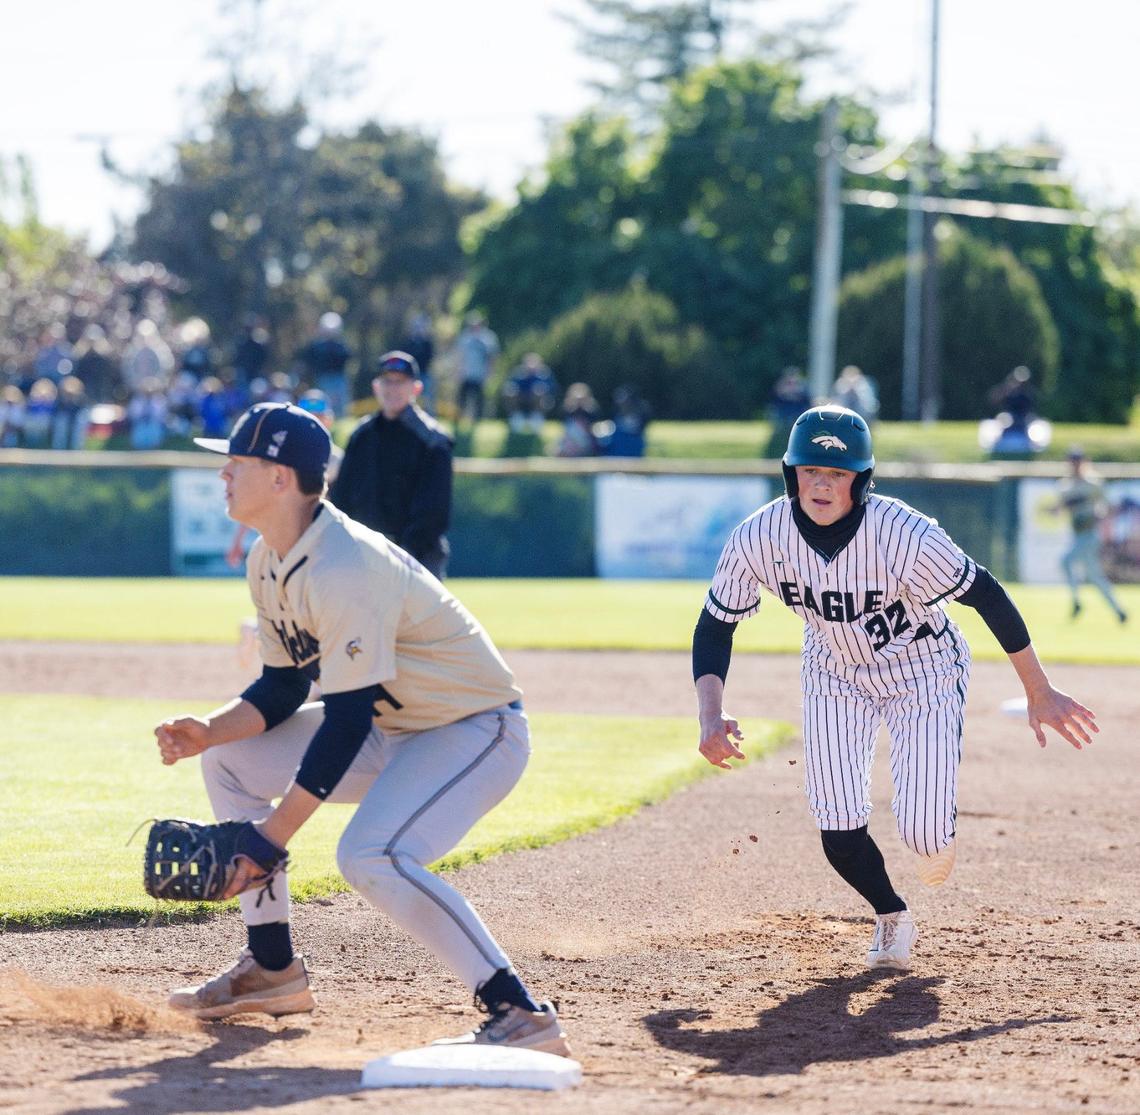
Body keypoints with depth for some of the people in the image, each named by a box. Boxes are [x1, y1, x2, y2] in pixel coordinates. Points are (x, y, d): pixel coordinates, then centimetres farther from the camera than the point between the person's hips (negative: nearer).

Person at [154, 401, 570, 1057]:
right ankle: (274, 972, 16)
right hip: (391, 728, 10)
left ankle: (520, 1014, -28)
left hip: (479, 730, -10)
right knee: (231, 761, 10)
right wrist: (210, 731, -9)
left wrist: (273, 836, -28)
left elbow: (346, 723, -29)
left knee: (371, 856, -32)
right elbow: (284, 688, 10)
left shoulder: (342, 572, -28)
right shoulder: (269, 561, 1)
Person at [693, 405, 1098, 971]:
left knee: (922, 834, -14)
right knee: (839, 834, -9)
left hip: (924, 669, -3)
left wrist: (1040, 694, -15)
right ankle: (891, 917, 24)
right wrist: (710, 716, -25)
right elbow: (714, 627, -10)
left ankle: (938, 831, 27)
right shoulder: (756, 539, -24)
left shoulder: (904, 536, -34)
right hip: (834, 673, 3)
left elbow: (987, 596, -22)